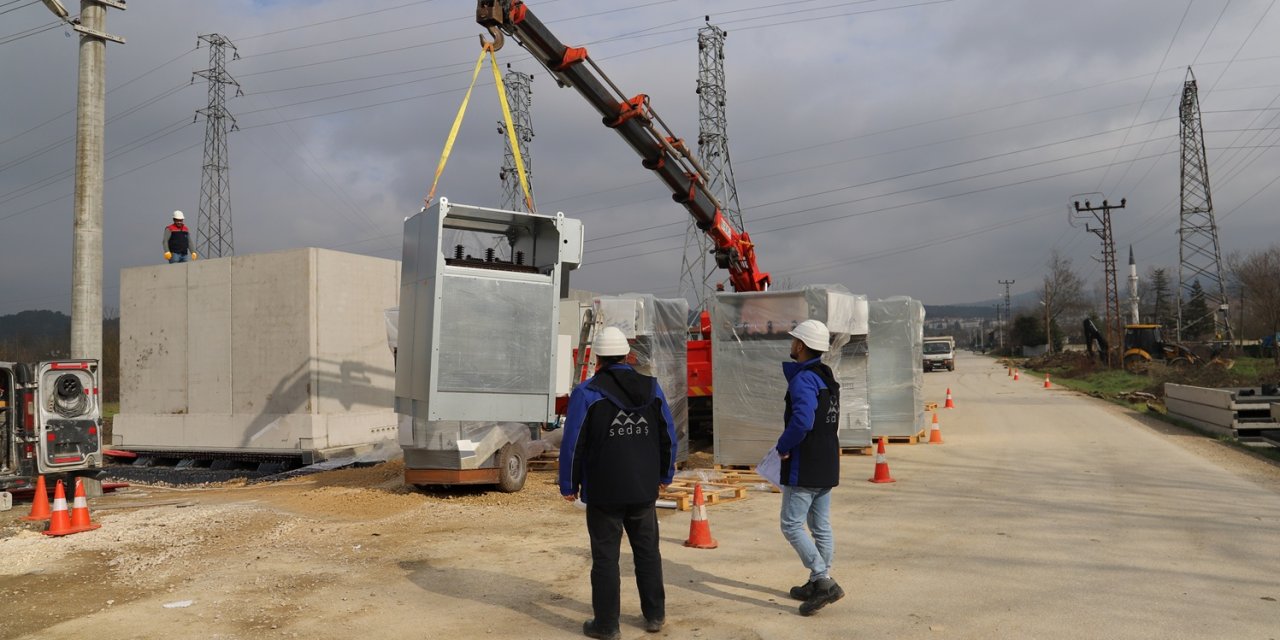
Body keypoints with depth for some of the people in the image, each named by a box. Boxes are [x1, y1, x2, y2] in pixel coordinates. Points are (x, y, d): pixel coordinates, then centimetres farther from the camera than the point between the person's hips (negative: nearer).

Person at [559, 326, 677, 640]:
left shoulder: (587, 393, -10)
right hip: (644, 489, 4)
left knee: (605, 556, 5)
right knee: (647, 551, 17)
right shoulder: (652, 388, 2)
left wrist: (569, 485, 1)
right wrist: (664, 475, 20)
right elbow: (669, 436, 8)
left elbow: (573, 444, -10)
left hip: (604, 491, -4)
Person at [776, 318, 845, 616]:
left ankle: (825, 582, -6)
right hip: (827, 467, 9)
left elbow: (802, 422, -31)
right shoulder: (826, 375, 10)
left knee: (792, 525, -2)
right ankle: (817, 584, 23)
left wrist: (783, 447, -18)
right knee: (821, 527, 14)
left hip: (803, 468, -9)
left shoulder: (803, 380, -20)